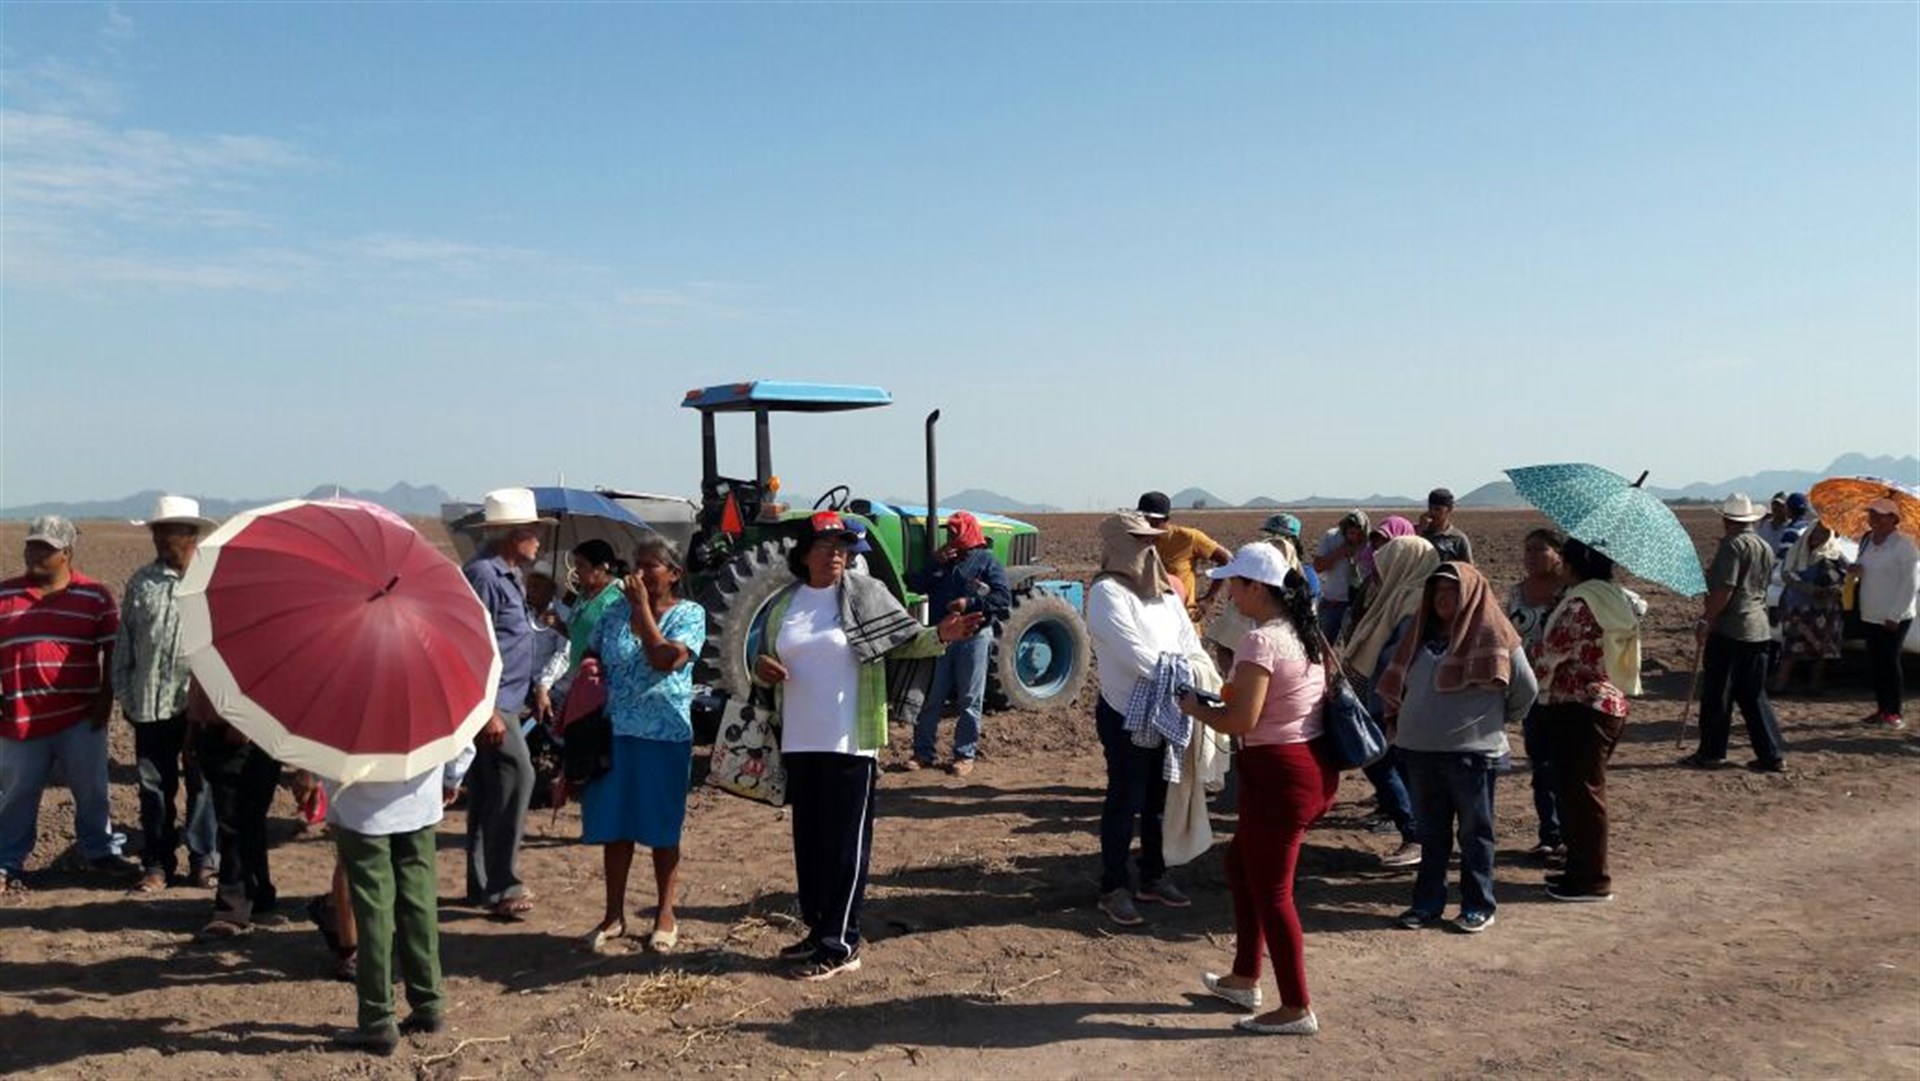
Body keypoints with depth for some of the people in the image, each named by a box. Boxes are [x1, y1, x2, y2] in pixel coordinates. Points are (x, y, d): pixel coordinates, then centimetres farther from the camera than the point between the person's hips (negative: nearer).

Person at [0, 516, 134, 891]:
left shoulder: (95, 596, 2)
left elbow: (111, 650, 2)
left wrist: (105, 696, -4)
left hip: (80, 715, -1)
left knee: (92, 790, 8)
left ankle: (100, 852, 23)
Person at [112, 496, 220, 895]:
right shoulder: (141, 581, 7)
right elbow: (124, 641, 12)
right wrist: (124, 694, 9)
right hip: (151, 702, 3)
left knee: (203, 783, 7)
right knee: (153, 784, 9)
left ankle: (203, 860, 19)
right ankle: (157, 864, 20)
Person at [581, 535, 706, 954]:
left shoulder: (689, 614, -5)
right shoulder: (616, 611, 7)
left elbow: (666, 659, -21)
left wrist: (643, 607, -14)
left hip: (665, 736, -3)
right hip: (615, 735, 4)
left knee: (663, 832, 7)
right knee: (615, 828, 10)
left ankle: (665, 916, 21)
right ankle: (614, 915, 23)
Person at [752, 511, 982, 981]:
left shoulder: (865, 594, -3)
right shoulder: (783, 604, 9)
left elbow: (905, 639, -4)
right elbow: (767, 664, 18)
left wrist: (940, 635, -22)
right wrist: (761, 668, -5)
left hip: (850, 744, -5)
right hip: (799, 744, 5)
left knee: (845, 844, 0)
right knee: (808, 841, 14)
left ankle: (841, 945, 8)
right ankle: (818, 931, 28)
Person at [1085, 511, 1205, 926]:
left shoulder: (1164, 590, 11)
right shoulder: (1107, 592, -15)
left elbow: (1189, 638, 5)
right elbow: (1135, 653, -23)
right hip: (1126, 715, -7)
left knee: (1159, 798, 16)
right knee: (1125, 802, 1)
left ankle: (1153, 878, 30)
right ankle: (1113, 889, 13)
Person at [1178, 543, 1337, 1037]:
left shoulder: (1259, 641, -20)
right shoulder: (1305, 631, 10)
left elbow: (1241, 721, -23)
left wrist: (1196, 707, -5)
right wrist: (1233, 693, 15)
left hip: (1278, 773, -10)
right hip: (1315, 766, 10)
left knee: (1270, 890, 4)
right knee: (1242, 864, 23)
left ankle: (1297, 1009, 15)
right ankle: (1245, 980, 33)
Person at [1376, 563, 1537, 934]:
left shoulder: (1490, 634, -8)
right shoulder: (1426, 632, 11)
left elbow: (1526, 689, -3)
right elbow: (1400, 682, 21)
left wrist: (1498, 721, 8)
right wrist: (1402, 720, 13)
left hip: (1472, 751, -5)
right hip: (1420, 750, 6)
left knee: (1475, 832, 7)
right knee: (1431, 832, 14)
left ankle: (1479, 906, 18)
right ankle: (1428, 902, 23)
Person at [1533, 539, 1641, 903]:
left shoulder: (1580, 603, -19)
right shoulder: (1617, 600, 11)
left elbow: (1552, 651, -15)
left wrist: (1536, 681, 2)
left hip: (1580, 708, -10)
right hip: (1610, 703, 10)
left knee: (1581, 791, -2)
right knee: (1582, 789, 17)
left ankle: (1592, 879, 5)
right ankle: (1582, 869, 26)